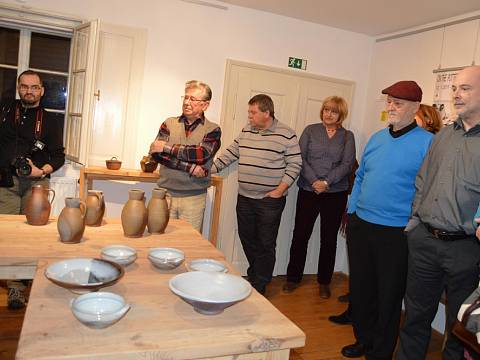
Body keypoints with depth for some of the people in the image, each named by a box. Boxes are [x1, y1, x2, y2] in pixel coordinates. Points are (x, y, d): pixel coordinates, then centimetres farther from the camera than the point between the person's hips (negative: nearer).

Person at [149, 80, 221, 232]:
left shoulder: (212, 130, 2)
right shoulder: (169, 124, 7)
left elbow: (202, 154, -16)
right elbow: (156, 153, -7)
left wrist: (167, 147, -10)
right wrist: (190, 168, -15)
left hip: (194, 197, -1)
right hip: (166, 193, 2)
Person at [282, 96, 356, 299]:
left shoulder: (347, 136, 7)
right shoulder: (310, 130, 7)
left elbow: (347, 164, -4)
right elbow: (301, 158, -3)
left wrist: (327, 182, -17)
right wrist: (314, 181, -15)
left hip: (335, 193, 0)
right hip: (308, 191, 0)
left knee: (329, 239, 8)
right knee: (300, 235, 3)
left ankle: (324, 282, 22)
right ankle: (293, 278, 19)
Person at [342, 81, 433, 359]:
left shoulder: (428, 143, -9)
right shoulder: (377, 138, 9)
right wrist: (352, 212, 13)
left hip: (396, 233, -6)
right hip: (360, 226, 6)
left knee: (388, 297, 9)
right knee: (360, 288, 18)